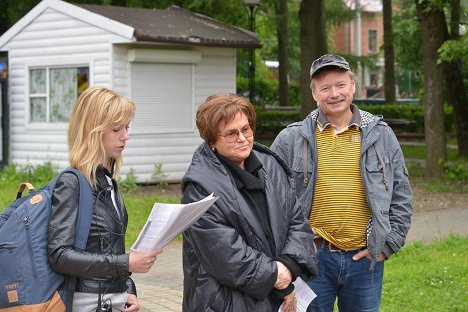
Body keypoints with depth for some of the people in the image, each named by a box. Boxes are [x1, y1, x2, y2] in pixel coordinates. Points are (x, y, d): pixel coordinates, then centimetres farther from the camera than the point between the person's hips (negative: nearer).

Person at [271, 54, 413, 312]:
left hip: (364, 258, 2)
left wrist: (387, 244, 2)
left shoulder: (381, 136, 5)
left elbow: (401, 196, 9)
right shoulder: (291, 139, 0)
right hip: (312, 258, -1)